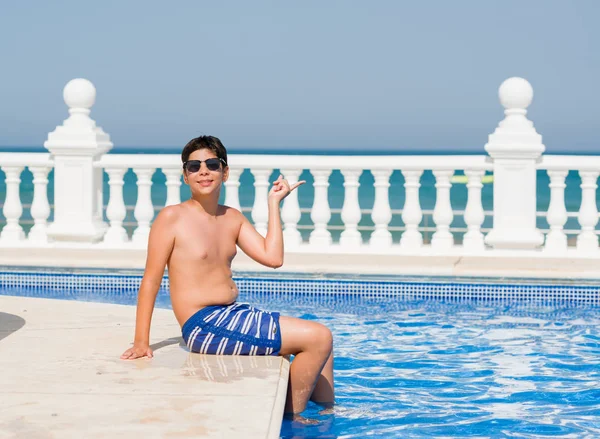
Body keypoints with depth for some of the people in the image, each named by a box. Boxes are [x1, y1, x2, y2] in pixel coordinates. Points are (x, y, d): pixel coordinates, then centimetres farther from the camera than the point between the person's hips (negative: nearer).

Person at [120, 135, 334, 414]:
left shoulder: (232, 218, 12)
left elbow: (273, 258, 0)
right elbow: (151, 280, -8)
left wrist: (274, 203, 6)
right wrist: (141, 342, -12)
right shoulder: (172, 217, -8)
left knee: (320, 340, 16)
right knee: (319, 338, -14)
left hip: (234, 314, 9)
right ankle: (292, 416, -1)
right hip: (204, 326, -9)